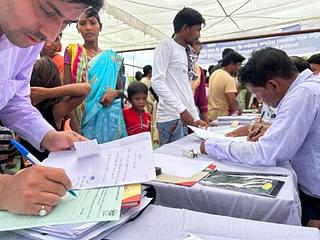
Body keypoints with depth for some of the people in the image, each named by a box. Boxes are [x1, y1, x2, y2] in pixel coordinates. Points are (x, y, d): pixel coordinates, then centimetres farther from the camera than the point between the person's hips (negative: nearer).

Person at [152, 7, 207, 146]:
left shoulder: (185, 52, 19)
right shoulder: (166, 46, -5)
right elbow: (157, 83, -17)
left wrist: (196, 118, 17)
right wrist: (181, 109, -21)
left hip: (184, 118, 8)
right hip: (170, 118, -8)